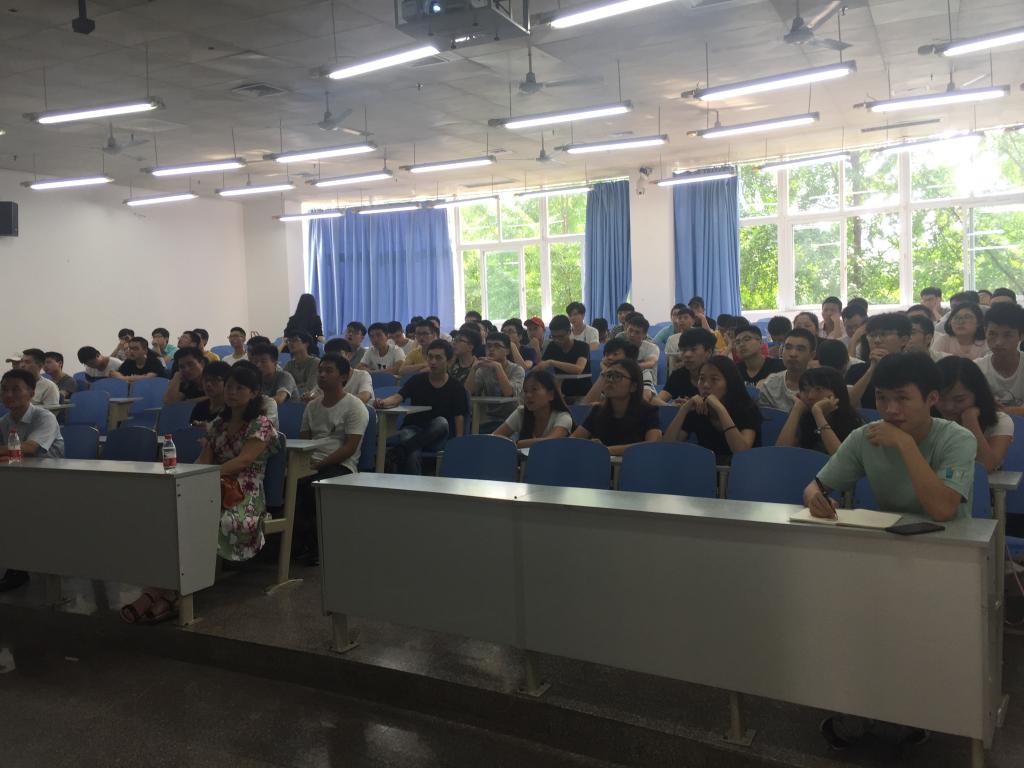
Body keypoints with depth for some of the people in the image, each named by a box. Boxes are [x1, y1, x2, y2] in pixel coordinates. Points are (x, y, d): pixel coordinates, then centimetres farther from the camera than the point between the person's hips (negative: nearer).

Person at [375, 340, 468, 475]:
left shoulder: (456, 388, 4)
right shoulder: (417, 380, 8)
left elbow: (459, 418, -1)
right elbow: (398, 397, -8)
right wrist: (383, 402, -34)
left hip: (436, 437, 0)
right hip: (413, 429, 0)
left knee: (441, 422, -37)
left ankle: (401, 448, -44)